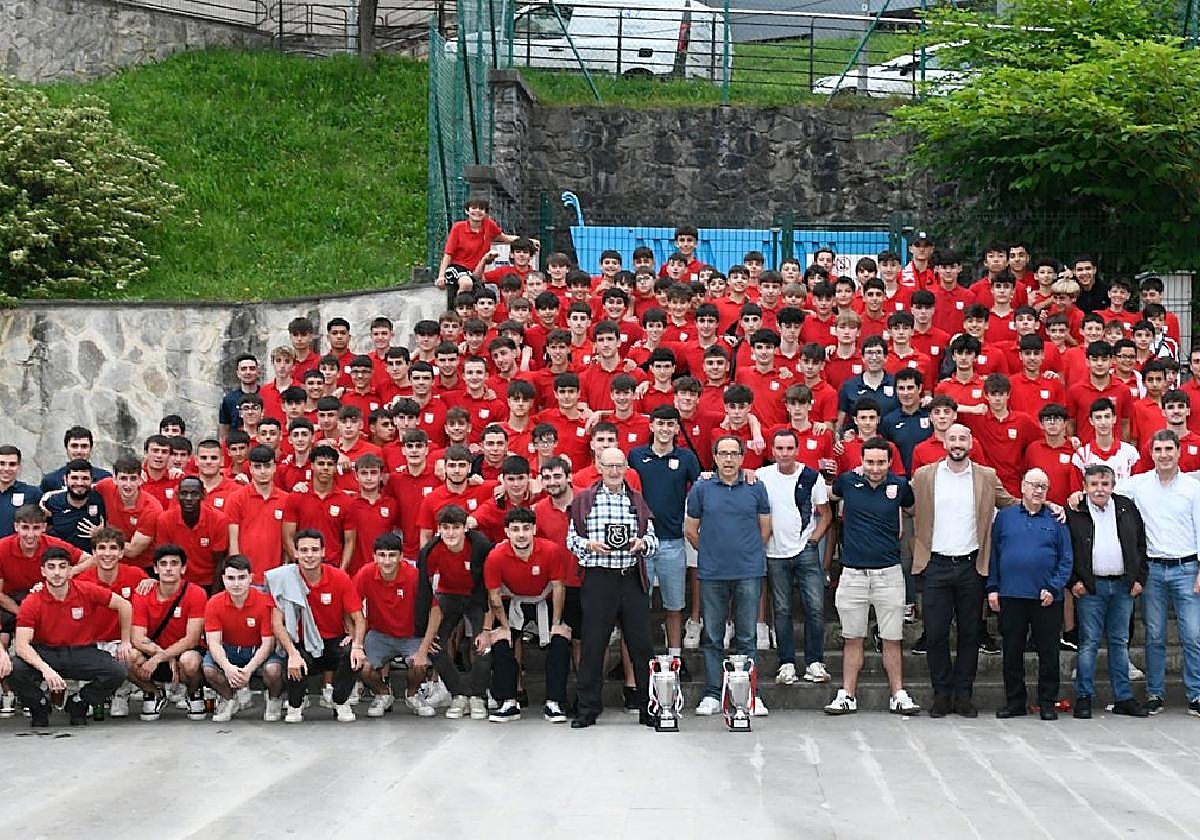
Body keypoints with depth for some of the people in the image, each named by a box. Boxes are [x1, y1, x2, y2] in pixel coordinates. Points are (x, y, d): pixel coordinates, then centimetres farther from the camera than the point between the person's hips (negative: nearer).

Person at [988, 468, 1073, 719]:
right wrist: (992, 588, 1)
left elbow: (1066, 559, 3)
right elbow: (993, 554, 8)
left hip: (1047, 598, -1)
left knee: (1048, 652, 4)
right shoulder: (1004, 516, 9)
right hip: (1010, 595, 1)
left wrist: (1053, 588, -8)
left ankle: (1048, 703, 13)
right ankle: (1014, 701, 16)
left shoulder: (1056, 519, 6)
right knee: (1012, 652, 6)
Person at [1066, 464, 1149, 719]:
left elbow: (1141, 544, 12)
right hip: (1090, 586, -3)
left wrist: (1139, 578, 5)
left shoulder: (1127, 508, 8)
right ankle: (1083, 698, 4)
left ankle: (1123, 698, 14)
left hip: (1123, 585, 3)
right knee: (1089, 642, -2)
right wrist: (1073, 581, -8)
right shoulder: (1074, 513, -2)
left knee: (1120, 642, 9)